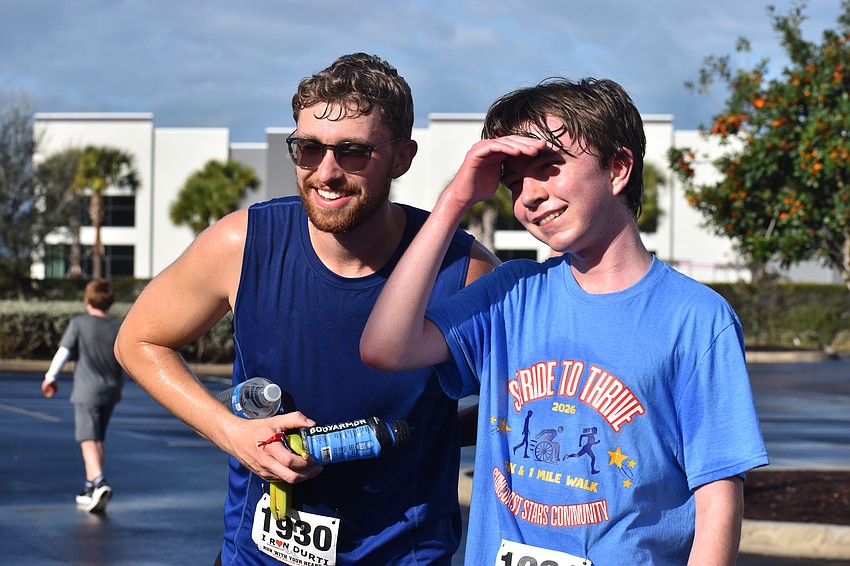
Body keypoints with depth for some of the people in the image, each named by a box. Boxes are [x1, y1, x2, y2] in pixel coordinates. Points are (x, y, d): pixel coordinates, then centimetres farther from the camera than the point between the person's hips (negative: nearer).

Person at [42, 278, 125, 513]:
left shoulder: (79, 323, -7)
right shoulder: (119, 328, 5)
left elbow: (63, 352, -8)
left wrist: (50, 377, 5)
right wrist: (119, 387, 25)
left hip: (86, 391, -5)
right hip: (110, 391, 5)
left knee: (88, 440, -9)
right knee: (99, 440, 16)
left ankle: (99, 482, -30)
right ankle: (90, 488, 23)